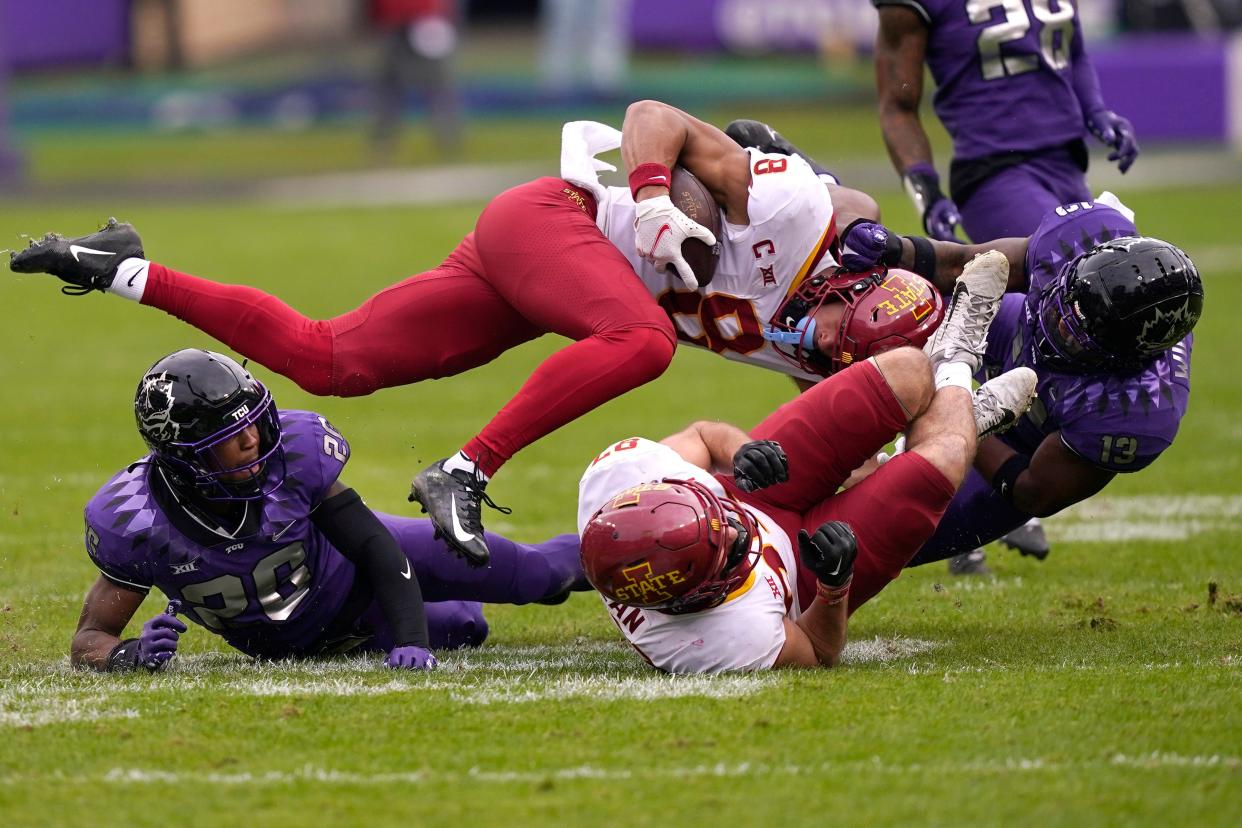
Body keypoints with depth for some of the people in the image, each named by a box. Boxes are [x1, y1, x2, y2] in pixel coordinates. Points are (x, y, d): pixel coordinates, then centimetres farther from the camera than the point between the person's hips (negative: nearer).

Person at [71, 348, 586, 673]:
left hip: (349, 564, 0)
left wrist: (411, 641, -41)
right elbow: (90, 639, -28)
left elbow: (379, 549, -28)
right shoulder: (136, 523, -37)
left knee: (531, 573, 5)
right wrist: (129, 655, -52)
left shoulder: (292, 453, -35)